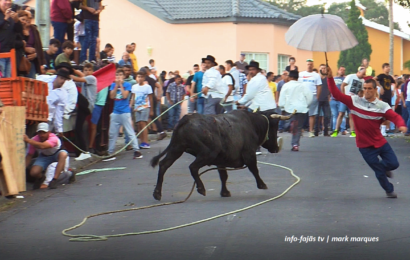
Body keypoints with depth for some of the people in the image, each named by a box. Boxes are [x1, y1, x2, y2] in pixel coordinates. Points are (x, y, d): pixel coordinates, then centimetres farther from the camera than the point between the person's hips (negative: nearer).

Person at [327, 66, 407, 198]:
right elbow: (337, 94, -13)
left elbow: (396, 117, -16)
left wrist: (401, 125, -38)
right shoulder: (354, 101, -9)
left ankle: (383, 167, 41)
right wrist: (330, 78, -25)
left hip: (380, 142, 1)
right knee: (379, 172, 7)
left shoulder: (382, 106, -8)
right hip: (365, 145, -1)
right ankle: (389, 190, 33)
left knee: (393, 164, 4)